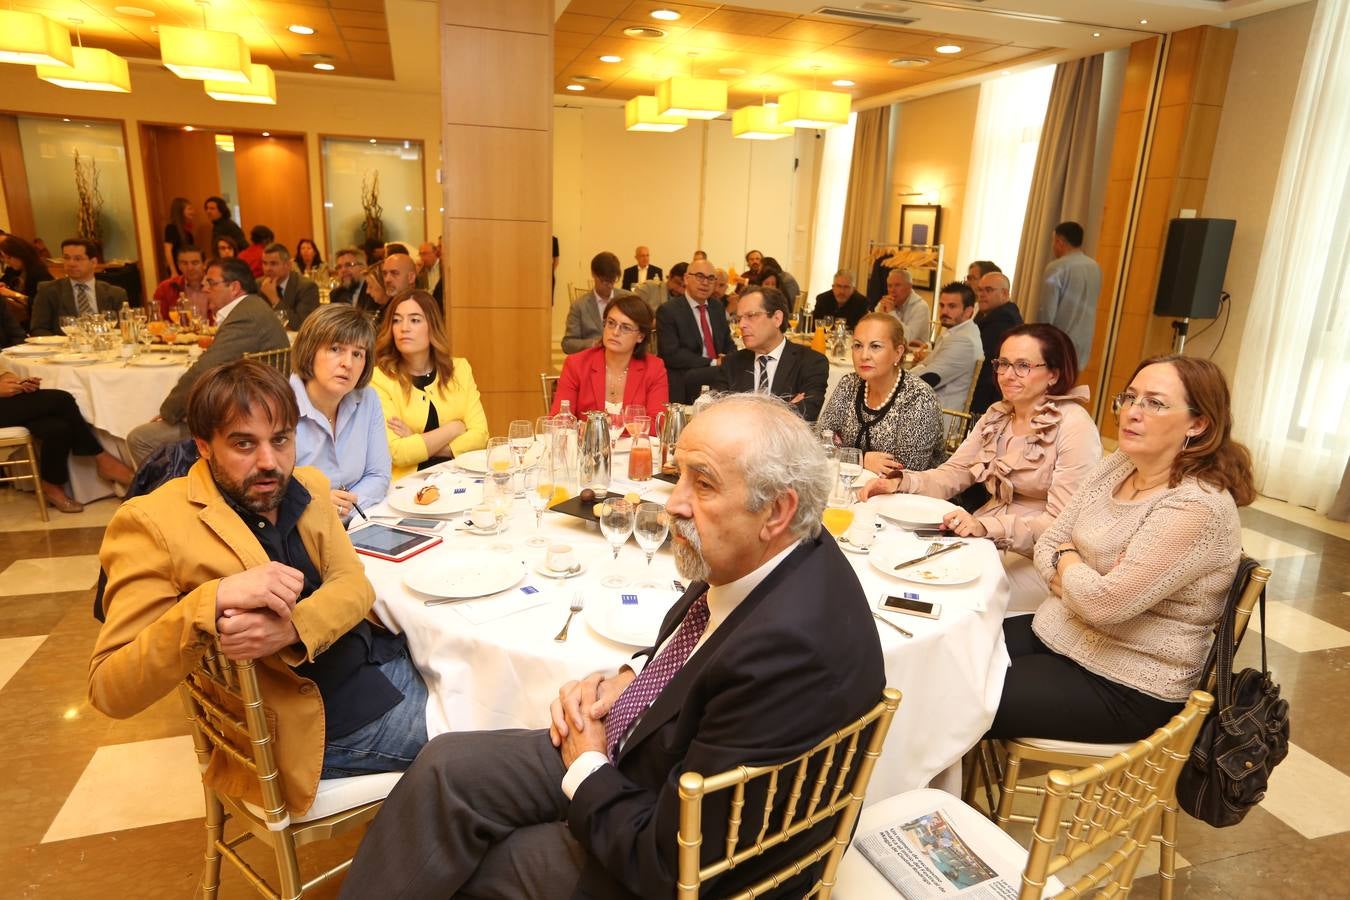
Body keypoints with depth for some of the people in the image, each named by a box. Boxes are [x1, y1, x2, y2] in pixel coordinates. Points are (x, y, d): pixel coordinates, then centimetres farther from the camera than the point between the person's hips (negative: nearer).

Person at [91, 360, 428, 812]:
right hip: (315, 727, -6)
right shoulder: (152, 521, -16)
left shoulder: (308, 487, 5)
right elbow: (109, 690, -20)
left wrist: (290, 627, -28)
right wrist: (212, 601, -38)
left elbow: (354, 583, -5)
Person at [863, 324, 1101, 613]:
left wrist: (987, 526, -34)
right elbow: (953, 474, 6)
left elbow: (1063, 522, -19)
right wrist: (900, 483, -14)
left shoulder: (1075, 426, -13)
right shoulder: (997, 415, 9)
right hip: (987, 541, 6)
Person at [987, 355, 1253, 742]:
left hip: (1127, 687, -7)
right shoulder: (1116, 466, 3)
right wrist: (1082, 582, -16)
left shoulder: (1197, 506, -23)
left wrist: (1066, 560, -7)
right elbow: (1047, 545, 4)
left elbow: (1104, 603, -27)